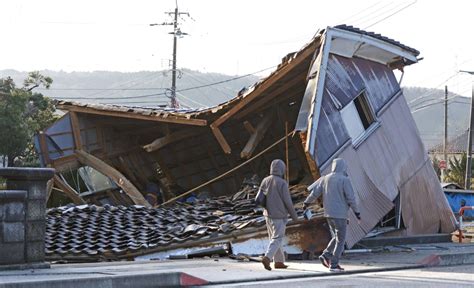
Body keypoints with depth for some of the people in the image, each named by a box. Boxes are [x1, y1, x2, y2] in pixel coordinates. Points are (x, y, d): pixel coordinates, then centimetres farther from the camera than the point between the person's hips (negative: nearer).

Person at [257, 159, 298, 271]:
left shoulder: (265, 181, 1)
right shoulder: (282, 183, -17)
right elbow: (288, 202, -14)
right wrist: (294, 215, -1)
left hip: (268, 214, 6)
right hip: (279, 216, -6)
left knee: (274, 238, 17)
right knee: (277, 239, -2)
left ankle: (279, 262, 21)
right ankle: (267, 258, -21)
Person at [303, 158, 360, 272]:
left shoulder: (326, 178, 6)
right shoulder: (344, 180, -11)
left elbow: (314, 192, 9)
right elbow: (351, 198, -13)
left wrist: (306, 203, 24)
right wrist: (357, 212, -4)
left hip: (328, 214, 6)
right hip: (340, 214, -6)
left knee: (336, 238, 20)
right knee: (340, 240, 1)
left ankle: (326, 255, 5)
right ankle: (334, 264, -2)